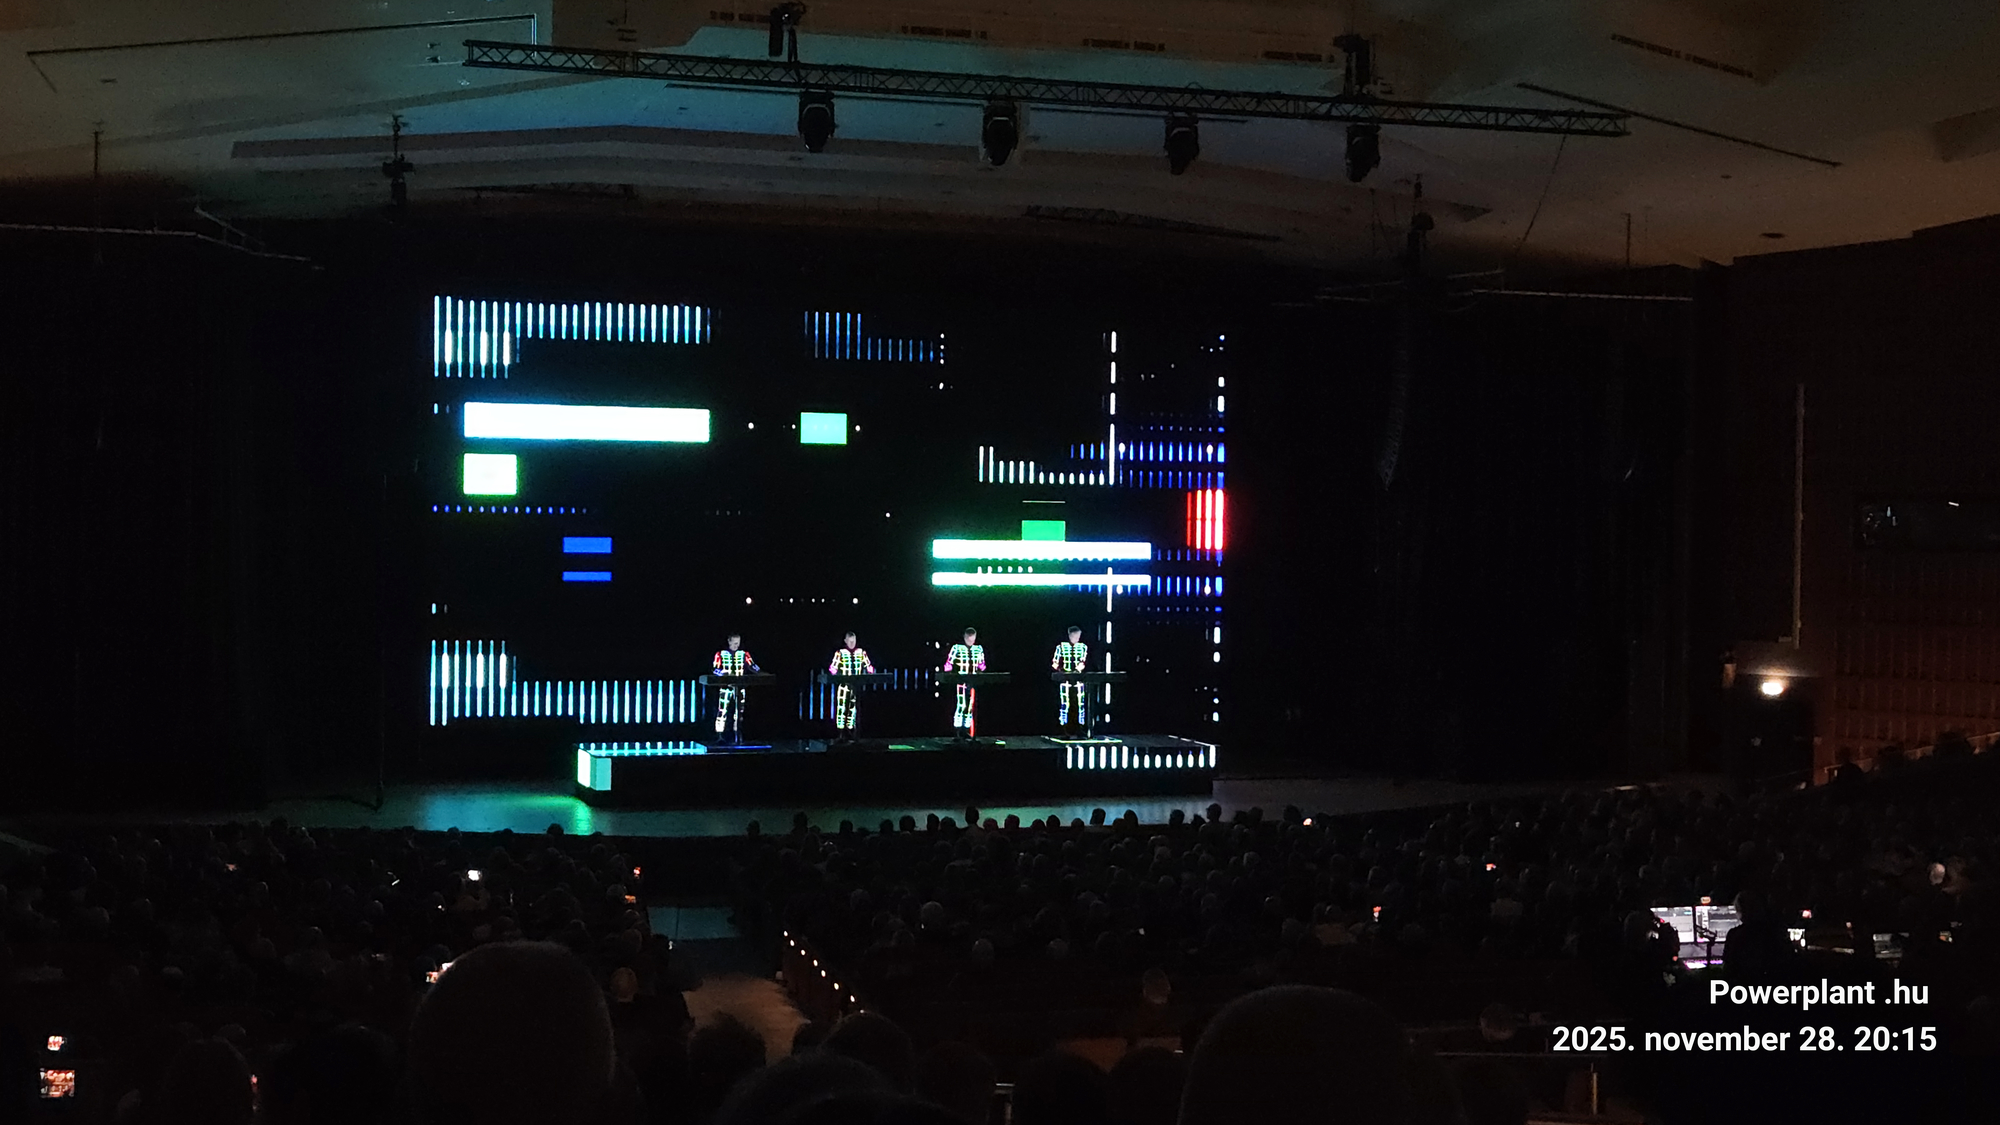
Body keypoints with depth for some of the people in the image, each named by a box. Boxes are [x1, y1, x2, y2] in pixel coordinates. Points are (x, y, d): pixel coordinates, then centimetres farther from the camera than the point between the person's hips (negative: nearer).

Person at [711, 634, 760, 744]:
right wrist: (725, 673, -22)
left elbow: (751, 665, 8)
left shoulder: (744, 654, 9)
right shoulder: (721, 654, 0)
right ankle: (720, 735, -5)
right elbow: (716, 669, -5)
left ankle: (737, 734, 13)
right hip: (725, 687, -3)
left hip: (740, 688, 3)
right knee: (723, 710, -9)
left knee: (739, 711, 6)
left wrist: (760, 672, -9)